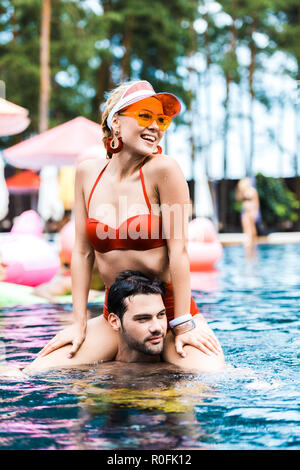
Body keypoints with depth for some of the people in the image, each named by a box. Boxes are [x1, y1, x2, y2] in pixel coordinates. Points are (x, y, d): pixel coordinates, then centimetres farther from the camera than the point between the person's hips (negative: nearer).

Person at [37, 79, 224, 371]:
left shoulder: (163, 169, -13)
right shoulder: (88, 173, 0)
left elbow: (178, 249, -14)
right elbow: (82, 252, 2)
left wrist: (183, 324, -14)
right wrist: (79, 323, -1)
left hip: (169, 308, -3)